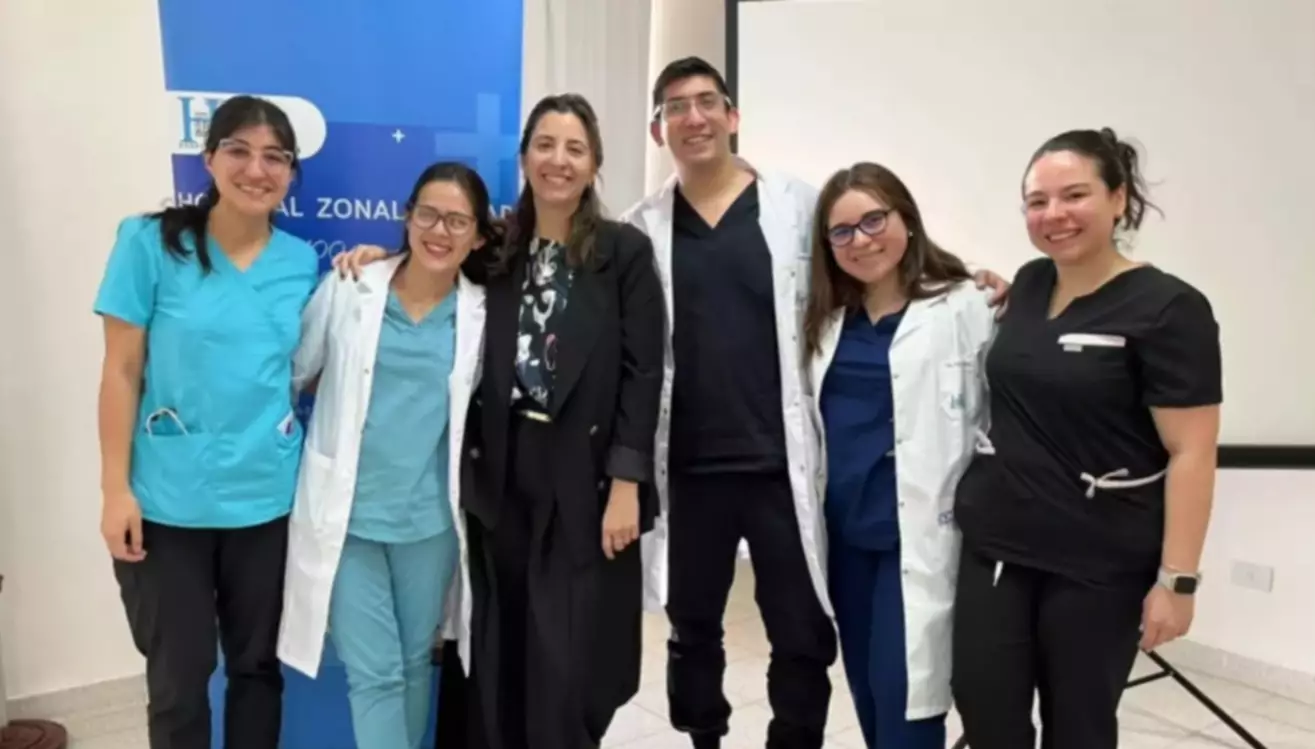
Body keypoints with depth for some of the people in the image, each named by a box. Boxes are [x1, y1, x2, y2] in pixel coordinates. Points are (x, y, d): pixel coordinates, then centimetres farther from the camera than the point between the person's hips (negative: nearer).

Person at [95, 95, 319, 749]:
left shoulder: (302, 261, 3)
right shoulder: (150, 242, -6)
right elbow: (122, 372, -5)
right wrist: (116, 488, -9)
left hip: (268, 498, 3)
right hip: (169, 500, -2)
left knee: (257, 664, 17)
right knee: (179, 675, 11)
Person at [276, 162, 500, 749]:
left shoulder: (483, 313, -2)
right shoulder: (348, 290, -4)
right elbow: (293, 373, 4)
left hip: (429, 517, 2)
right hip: (347, 515, -1)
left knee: (415, 661, 17)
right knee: (373, 672, 2)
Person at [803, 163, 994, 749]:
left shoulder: (963, 307, -9)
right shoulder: (826, 317, 9)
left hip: (918, 532, -6)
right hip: (845, 528, 6)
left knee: (904, 688, -3)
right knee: (867, 686, 16)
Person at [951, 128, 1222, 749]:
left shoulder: (1167, 308, -12)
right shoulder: (1029, 283, 6)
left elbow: (1191, 453, -14)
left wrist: (1177, 578, -17)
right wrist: (990, 308, 7)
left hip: (1099, 566, -5)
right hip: (994, 546, 5)